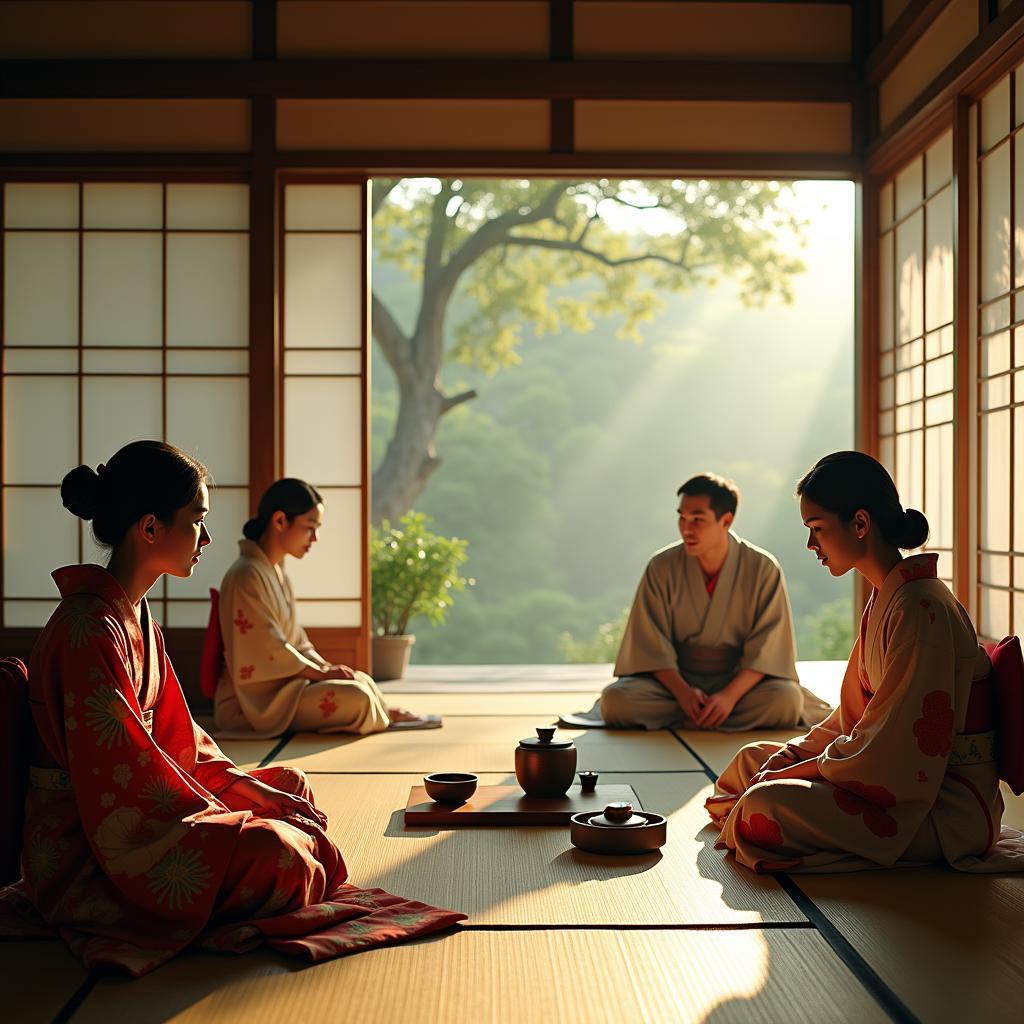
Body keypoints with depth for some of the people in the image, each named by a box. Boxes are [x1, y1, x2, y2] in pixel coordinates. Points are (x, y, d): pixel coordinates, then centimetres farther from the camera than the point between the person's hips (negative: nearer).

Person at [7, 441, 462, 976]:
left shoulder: (133, 616, 11)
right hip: (85, 850, -10)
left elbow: (176, 739, 13)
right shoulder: (90, 631, -21)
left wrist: (262, 796, 4)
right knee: (271, 852, -27)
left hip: (142, 808, 10)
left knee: (291, 787, 15)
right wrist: (230, 825, -17)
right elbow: (119, 775, -23)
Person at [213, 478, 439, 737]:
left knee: (360, 680, 10)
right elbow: (269, 651, -19)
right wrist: (322, 672, -12)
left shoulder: (277, 575, 14)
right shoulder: (246, 576, -18)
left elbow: (296, 642, 16)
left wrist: (326, 667, 0)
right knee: (356, 698, -18)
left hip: (278, 684, 11)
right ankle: (387, 717, 7)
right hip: (253, 703, -11)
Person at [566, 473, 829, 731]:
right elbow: (653, 646, -6)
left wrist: (730, 695, -25)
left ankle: (675, 722, -22)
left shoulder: (763, 569, -8)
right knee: (616, 699, -28)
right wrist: (682, 691, -23)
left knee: (786, 699, -33)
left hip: (740, 679, 0)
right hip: (676, 679, 0)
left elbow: (766, 648, -11)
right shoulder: (662, 568, -6)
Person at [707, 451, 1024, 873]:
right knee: (754, 758, 13)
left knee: (764, 807, -25)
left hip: (947, 806, -10)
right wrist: (788, 757, 2)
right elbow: (856, 714, 15)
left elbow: (896, 743, -23)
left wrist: (796, 772, -13)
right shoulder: (884, 599, 9)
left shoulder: (921, 610, -23)